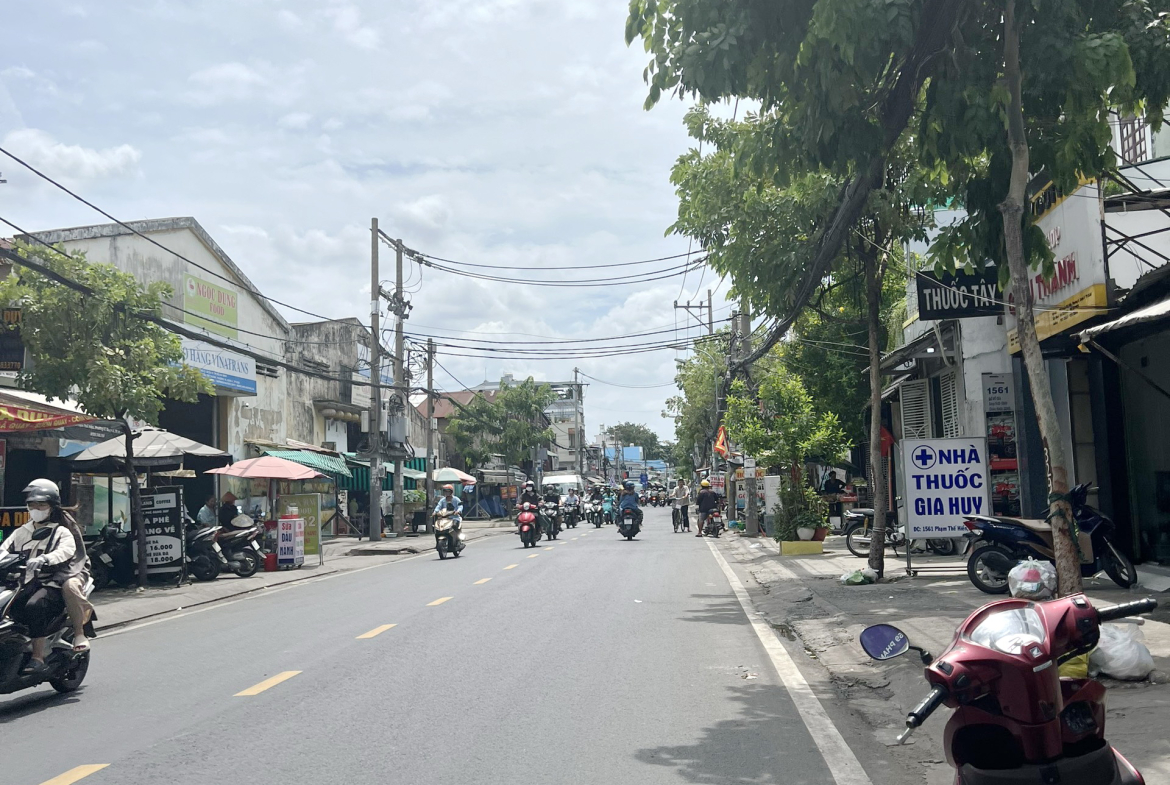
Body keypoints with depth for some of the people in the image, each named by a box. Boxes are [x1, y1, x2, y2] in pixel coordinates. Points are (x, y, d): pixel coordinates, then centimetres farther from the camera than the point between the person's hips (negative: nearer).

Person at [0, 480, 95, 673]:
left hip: (50, 584, -5)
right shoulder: (21, 532, 24)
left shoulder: (61, 532, 7)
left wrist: (44, 559, -34)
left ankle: (37, 658, -31)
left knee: (34, 605, -33)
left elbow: (66, 550, -14)